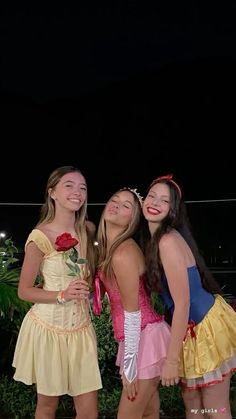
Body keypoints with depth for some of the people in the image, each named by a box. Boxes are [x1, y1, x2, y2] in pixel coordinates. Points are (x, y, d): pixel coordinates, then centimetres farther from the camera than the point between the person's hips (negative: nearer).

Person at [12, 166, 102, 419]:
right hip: (49, 327, -4)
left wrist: (86, 290, -2)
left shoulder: (87, 231, 3)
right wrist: (62, 295, -21)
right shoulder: (40, 237, -14)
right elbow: (24, 291, -9)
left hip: (80, 327, 4)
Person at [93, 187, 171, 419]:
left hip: (145, 338, -9)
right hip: (138, 337, 9)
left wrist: (129, 364, -15)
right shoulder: (108, 247, 8)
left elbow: (132, 312, -19)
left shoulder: (123, 254, -21)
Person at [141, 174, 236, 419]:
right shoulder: (153, 239, 5)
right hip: (193, 328, 9)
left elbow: (182, 303, -24)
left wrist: (171, 360, -21)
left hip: (207, 326, -9)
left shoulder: (168, 241, -23)